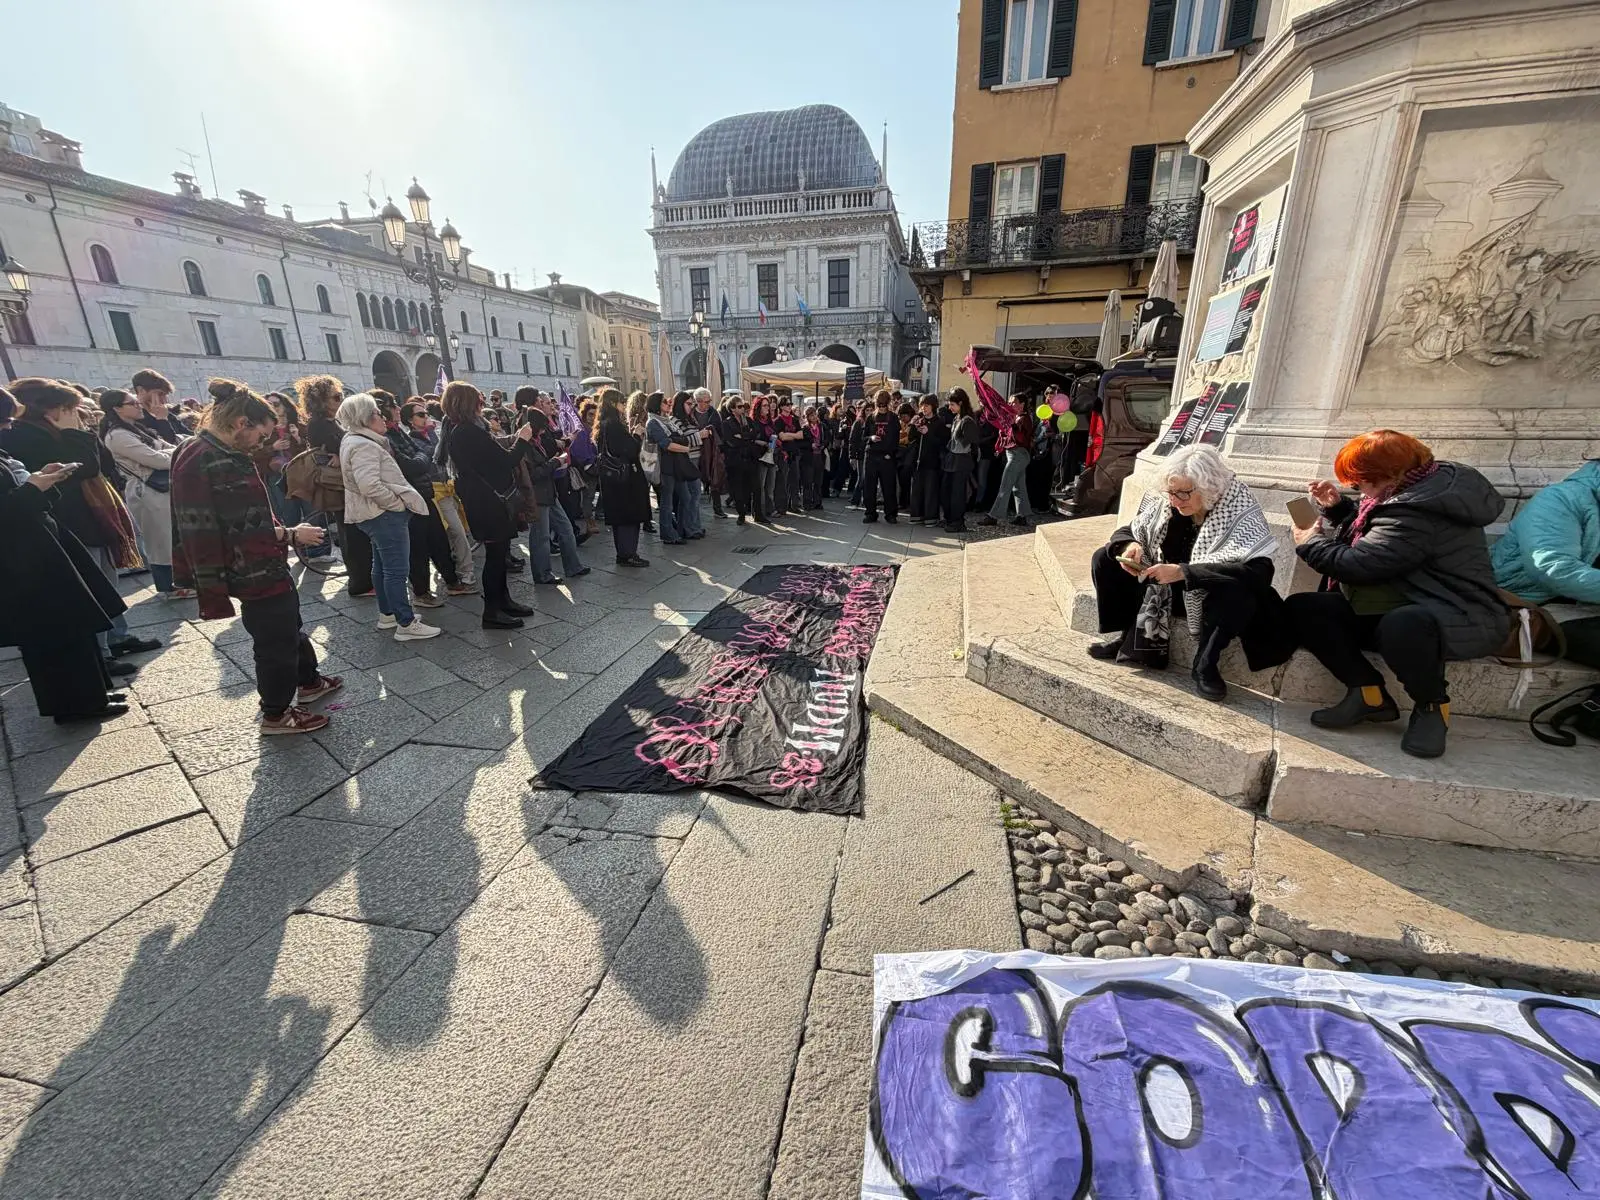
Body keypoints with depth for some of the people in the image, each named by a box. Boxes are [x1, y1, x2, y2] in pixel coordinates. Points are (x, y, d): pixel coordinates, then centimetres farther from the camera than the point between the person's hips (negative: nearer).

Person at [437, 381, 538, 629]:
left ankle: (503, 599, 28)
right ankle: (492, 611, 5)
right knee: (496, 552, -3)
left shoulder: (454, 431, 11)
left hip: (480, 502, 10)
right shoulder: (470, 432, -20)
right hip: (488, 502, -10)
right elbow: (505, 462, -18)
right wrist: (522, 440, -6)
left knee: (498, 551, 17)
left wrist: (516, 440, 13)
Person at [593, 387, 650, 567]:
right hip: (624, 477, -10)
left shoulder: (603, 424, 12)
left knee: (618, 516, 14)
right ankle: (628, 555, 2)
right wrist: (636, 434, -5)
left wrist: (630, 435, 9)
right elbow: (630, 451, -19)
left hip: (611, 477, 10)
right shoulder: (614, 424, -17)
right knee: (630, 516, -2)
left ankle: (622, 553, 21)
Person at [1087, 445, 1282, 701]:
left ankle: (1205, 664, -14)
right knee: (1105, 561, -9)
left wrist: (1183, 572, -42)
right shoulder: (1165, 502, -10)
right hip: (1163, 587, 5)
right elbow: (1128, 531, 3)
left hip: (1209, 596, -4)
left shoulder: (1240, 511, -23)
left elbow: (1258, 572, -36)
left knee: (1238, 590, -38)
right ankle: (1129, 637, 2)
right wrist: (1130, 546, -24)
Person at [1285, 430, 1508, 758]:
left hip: (1461, 620, -10)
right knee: (1300, 607, -8)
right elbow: (1372, 535, 23)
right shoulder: (1425, 484, 9)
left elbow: (1358, 564, -25)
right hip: (1409, 611, 10)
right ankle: (1369, 693, -7)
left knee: (1401, 625, -45)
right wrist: (1337, 507, 10)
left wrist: (1310, 544, -7)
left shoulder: (1416, 512, -25)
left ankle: (1432, 706, -13)